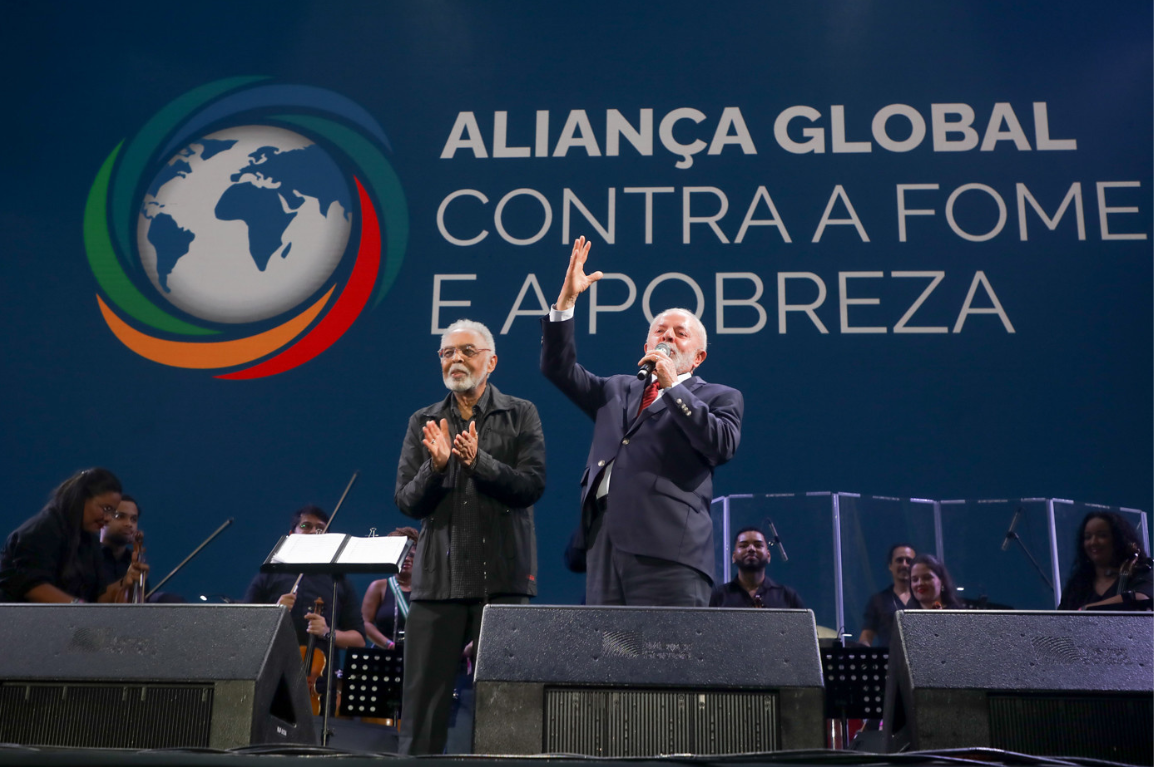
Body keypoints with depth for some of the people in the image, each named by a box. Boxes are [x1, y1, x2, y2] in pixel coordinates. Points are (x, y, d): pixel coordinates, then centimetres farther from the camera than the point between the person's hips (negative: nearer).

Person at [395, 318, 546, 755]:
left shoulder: (521, 415, 6)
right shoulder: (423, 423, 12)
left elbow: (531, 486, -6)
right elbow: (407, 503, 5)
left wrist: (479, 461, -19)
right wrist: (436, 466, -13)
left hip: (502, 576, -2)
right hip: (438, 575, 2)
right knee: (423, 695, 2)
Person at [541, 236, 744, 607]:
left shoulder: (719, 397, 13)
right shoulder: (619, 390, 27)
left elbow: (723, 445, -6)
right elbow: (559, 367, 22)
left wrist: (672, 385, -5)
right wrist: (566, 300, 12)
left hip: (668, 551, -4)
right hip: (604, 543, 5)